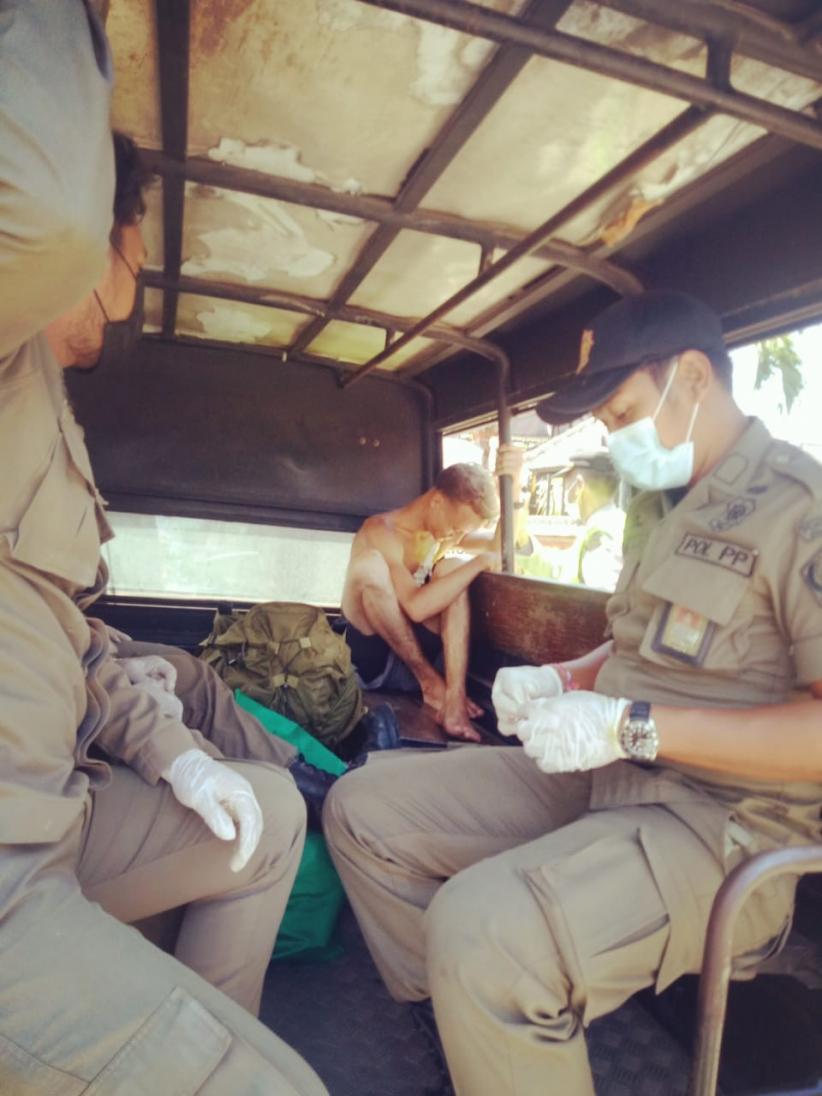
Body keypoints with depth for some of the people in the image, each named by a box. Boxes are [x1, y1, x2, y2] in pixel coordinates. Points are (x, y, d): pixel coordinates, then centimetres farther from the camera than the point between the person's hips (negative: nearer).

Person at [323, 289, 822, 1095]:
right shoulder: (655, 505, 14)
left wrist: (631, 727, -23)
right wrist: (560, 680, 4)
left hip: (722, 825, -8)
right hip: (601, 781, 9)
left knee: (482, 928, -34)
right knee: (362, 809, 4)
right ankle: (464, 1024, 14)